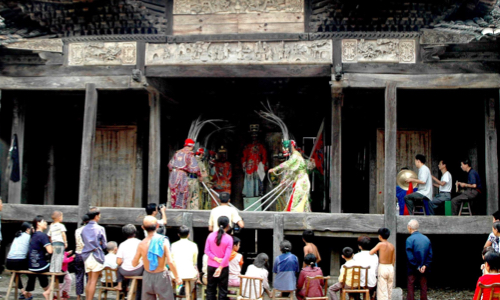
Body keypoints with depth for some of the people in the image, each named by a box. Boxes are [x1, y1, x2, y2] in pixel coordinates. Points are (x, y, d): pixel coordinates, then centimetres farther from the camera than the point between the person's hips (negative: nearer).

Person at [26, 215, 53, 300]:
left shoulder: (34, 235, 11)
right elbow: (50, 251, -23)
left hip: (31, 267, 8)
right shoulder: (42, 235, -15)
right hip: (41, 267, -8)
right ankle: (48, 292, 5)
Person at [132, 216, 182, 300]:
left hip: (147, 277, 3)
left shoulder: (141, 244, -9)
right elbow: (170, 262, -20)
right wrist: (177, 277, -9)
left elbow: (134, 264, -1)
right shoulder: (163, 242, -16)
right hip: (161, 276, -3)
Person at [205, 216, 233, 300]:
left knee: (210, 288, 12)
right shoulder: (229, 238, -12)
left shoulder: (211, 235, -3)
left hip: (211, 266, 3)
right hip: (223, 267, -3)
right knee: (223, 289, 6)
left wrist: (215, 258, -9)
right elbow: (227, 255, -15)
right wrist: (220, 267, -13)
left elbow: (207, 251, -5)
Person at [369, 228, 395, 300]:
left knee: (382, 290, -2)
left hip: (382, 268, -5)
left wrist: (375, 252, 8)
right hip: (390, 268, 5)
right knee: (389, 289, 13)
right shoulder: (392, 246, 6)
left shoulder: (381, 244, -9)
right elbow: (394, 260, 10)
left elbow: (370, 253, -12)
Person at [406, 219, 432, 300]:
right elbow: (430, 254, 3)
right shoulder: (426, 239, 4)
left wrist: (417, 267, -10)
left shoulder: (410, 239, -12)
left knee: (411, 287, 4)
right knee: (423, 287, 11)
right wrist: (425, 265, -2)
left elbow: (410, 256, -16)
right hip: (424, 269, 4)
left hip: (413, 269, -4)